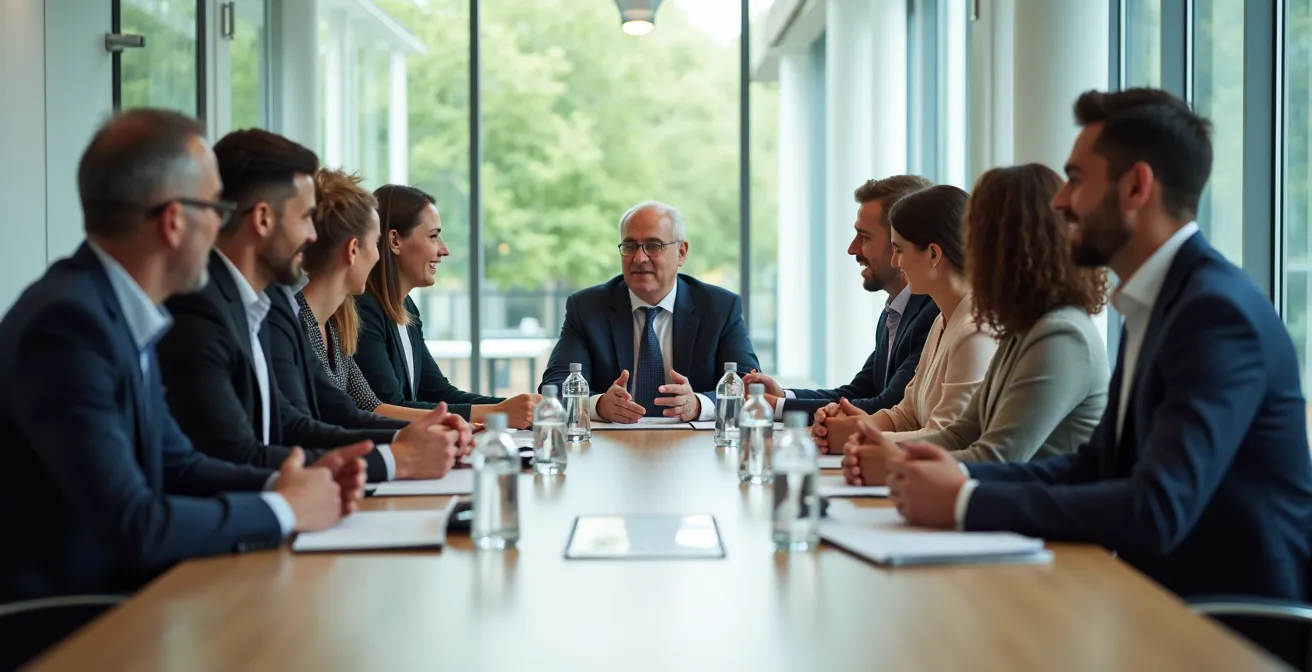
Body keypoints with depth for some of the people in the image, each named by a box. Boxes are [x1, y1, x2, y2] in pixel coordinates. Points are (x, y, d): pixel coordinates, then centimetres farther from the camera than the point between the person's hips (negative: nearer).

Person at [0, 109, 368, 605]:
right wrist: (283, 509, -13)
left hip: (115, 591, 8)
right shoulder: (67, 323, -22)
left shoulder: (121, 310, 4)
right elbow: (131, 526, -25)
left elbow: (175, 466, 13)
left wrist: (280, 485, -3)